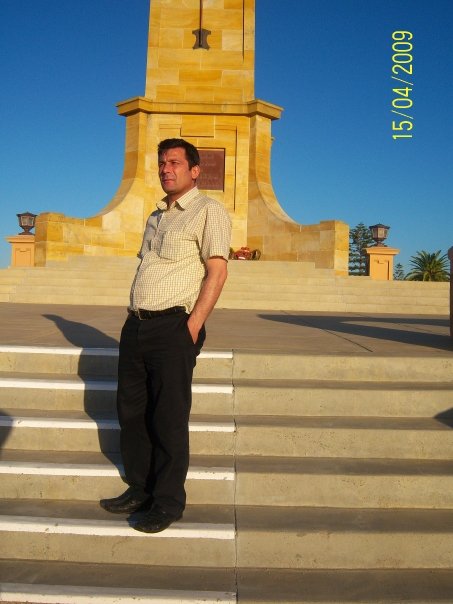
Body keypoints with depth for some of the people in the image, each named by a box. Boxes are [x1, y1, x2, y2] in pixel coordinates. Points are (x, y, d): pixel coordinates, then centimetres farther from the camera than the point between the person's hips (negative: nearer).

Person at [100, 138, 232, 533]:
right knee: (131, 410, 11)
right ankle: (140, 489, 26)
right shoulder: (157, 216, 22)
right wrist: (135, 317, 14)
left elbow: (217, 271, -12)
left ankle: (168, 502, 13)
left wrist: (192, 327, -18)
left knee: (169, 418, -1)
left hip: (173, 326, -8)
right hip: (137, 324, 8)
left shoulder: (207, 211, -3)